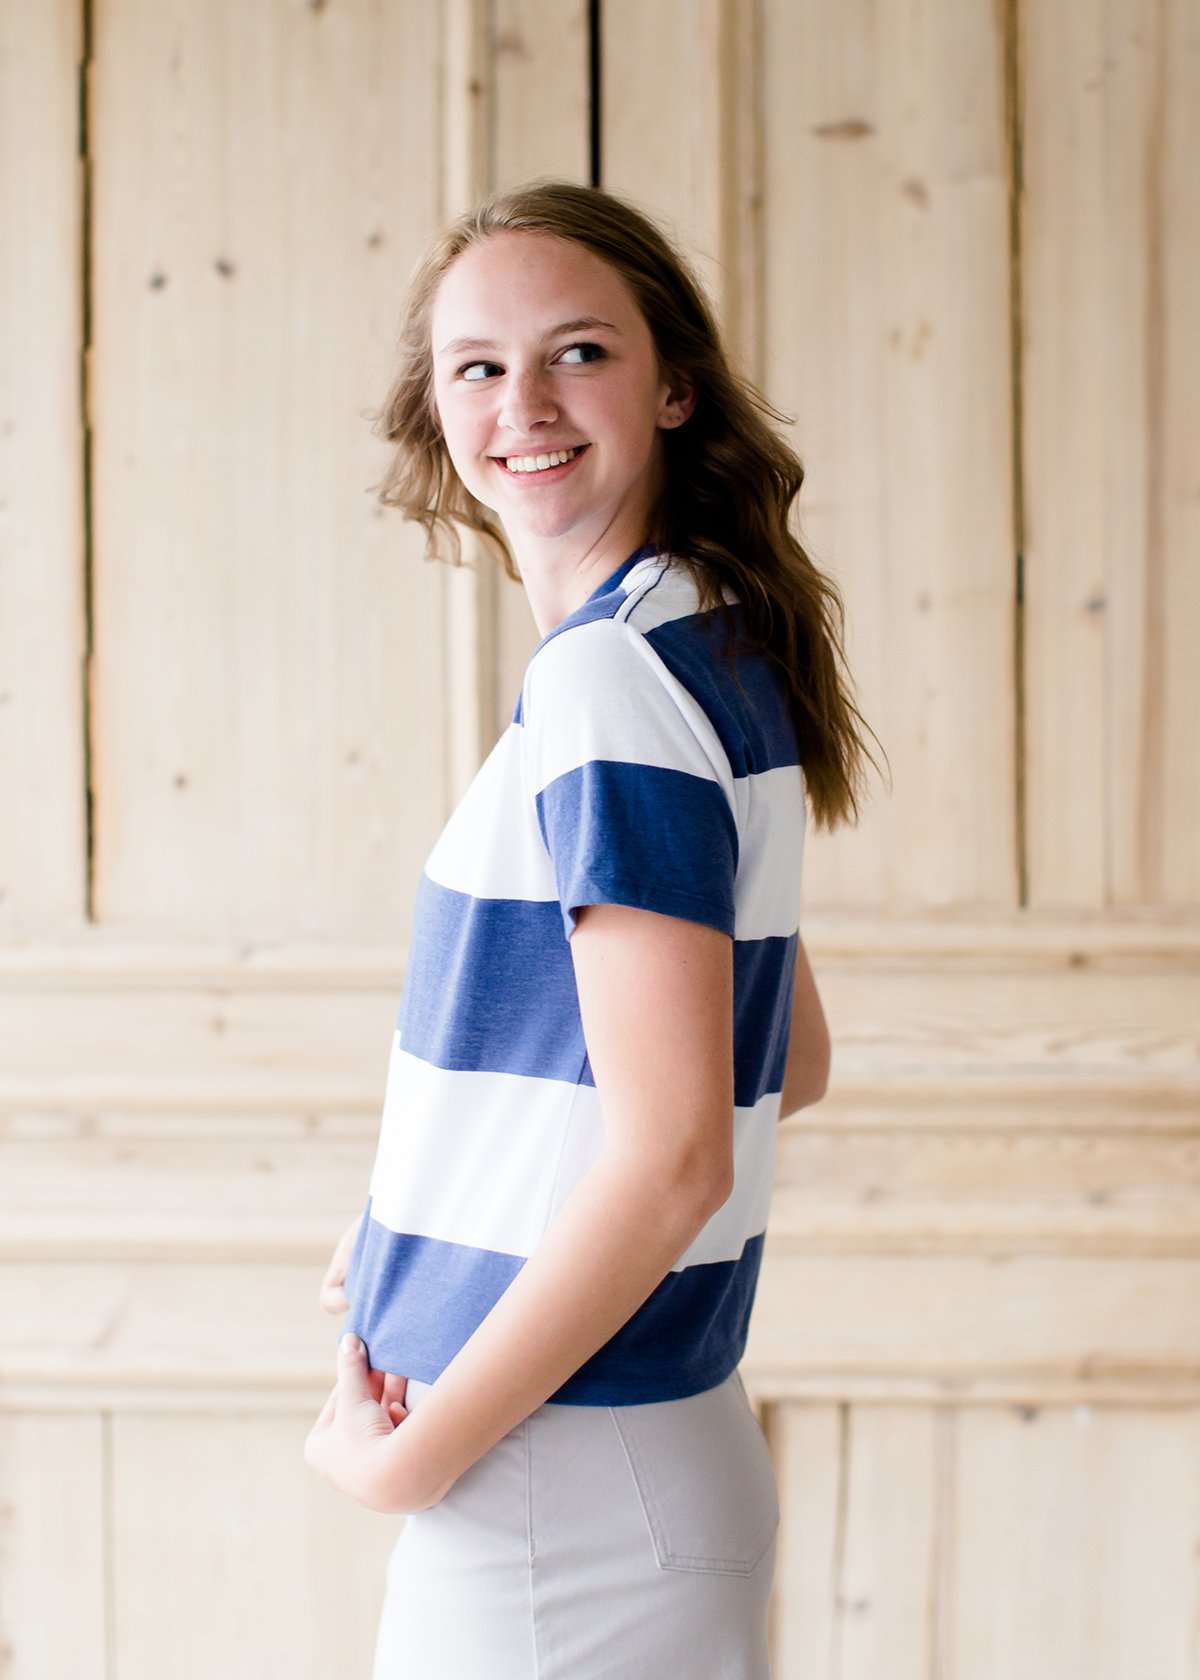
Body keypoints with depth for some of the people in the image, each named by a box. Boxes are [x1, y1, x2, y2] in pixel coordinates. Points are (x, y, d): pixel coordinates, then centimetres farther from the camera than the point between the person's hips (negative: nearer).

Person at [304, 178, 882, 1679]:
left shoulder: (607, 680, -18)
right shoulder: (712, 654, 10)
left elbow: (672, 1159, -24)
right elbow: (793, 1064, 19)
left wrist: (409, 1456, -16)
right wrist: (435, 1216, 16)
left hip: (561, 1491, -9)